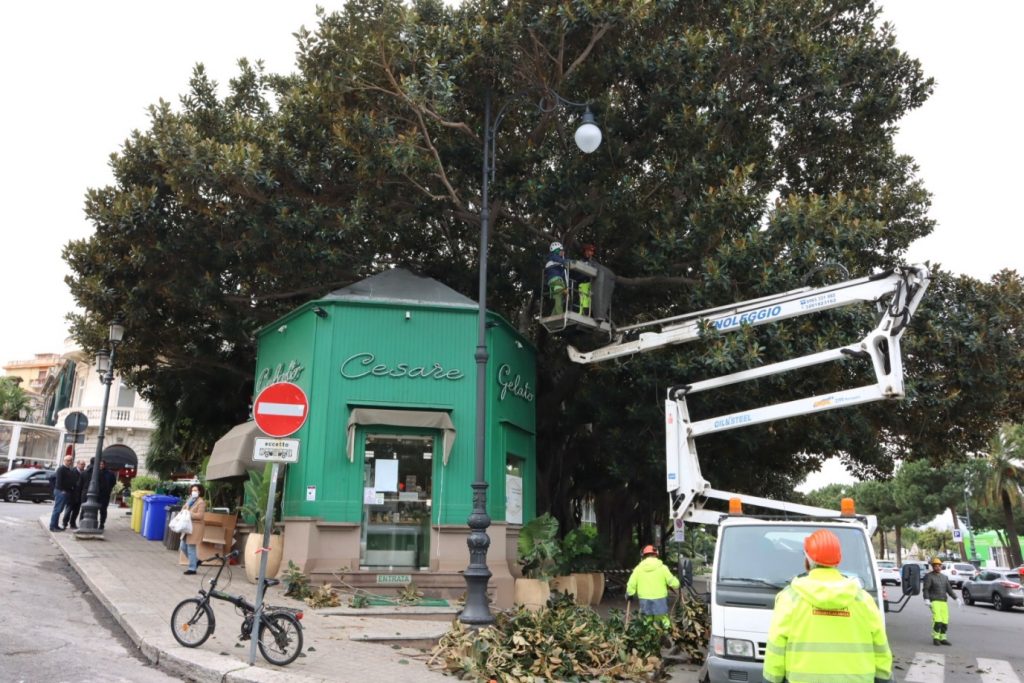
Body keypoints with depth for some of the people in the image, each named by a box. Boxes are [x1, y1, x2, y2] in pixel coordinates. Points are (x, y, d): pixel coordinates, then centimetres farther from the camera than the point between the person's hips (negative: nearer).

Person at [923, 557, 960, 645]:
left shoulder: (945, 577, 18)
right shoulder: (928, 576, -2)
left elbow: (949, 590, 19)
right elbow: (925, 589, -8)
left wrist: (956, 599, 8)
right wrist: (926, 599, -21)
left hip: (943, 601, 6)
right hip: (934, 601, -6)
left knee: (945, 621, 2)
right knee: (937, 620, -16)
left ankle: (942, 638, 15)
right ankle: (935, 638, -4)